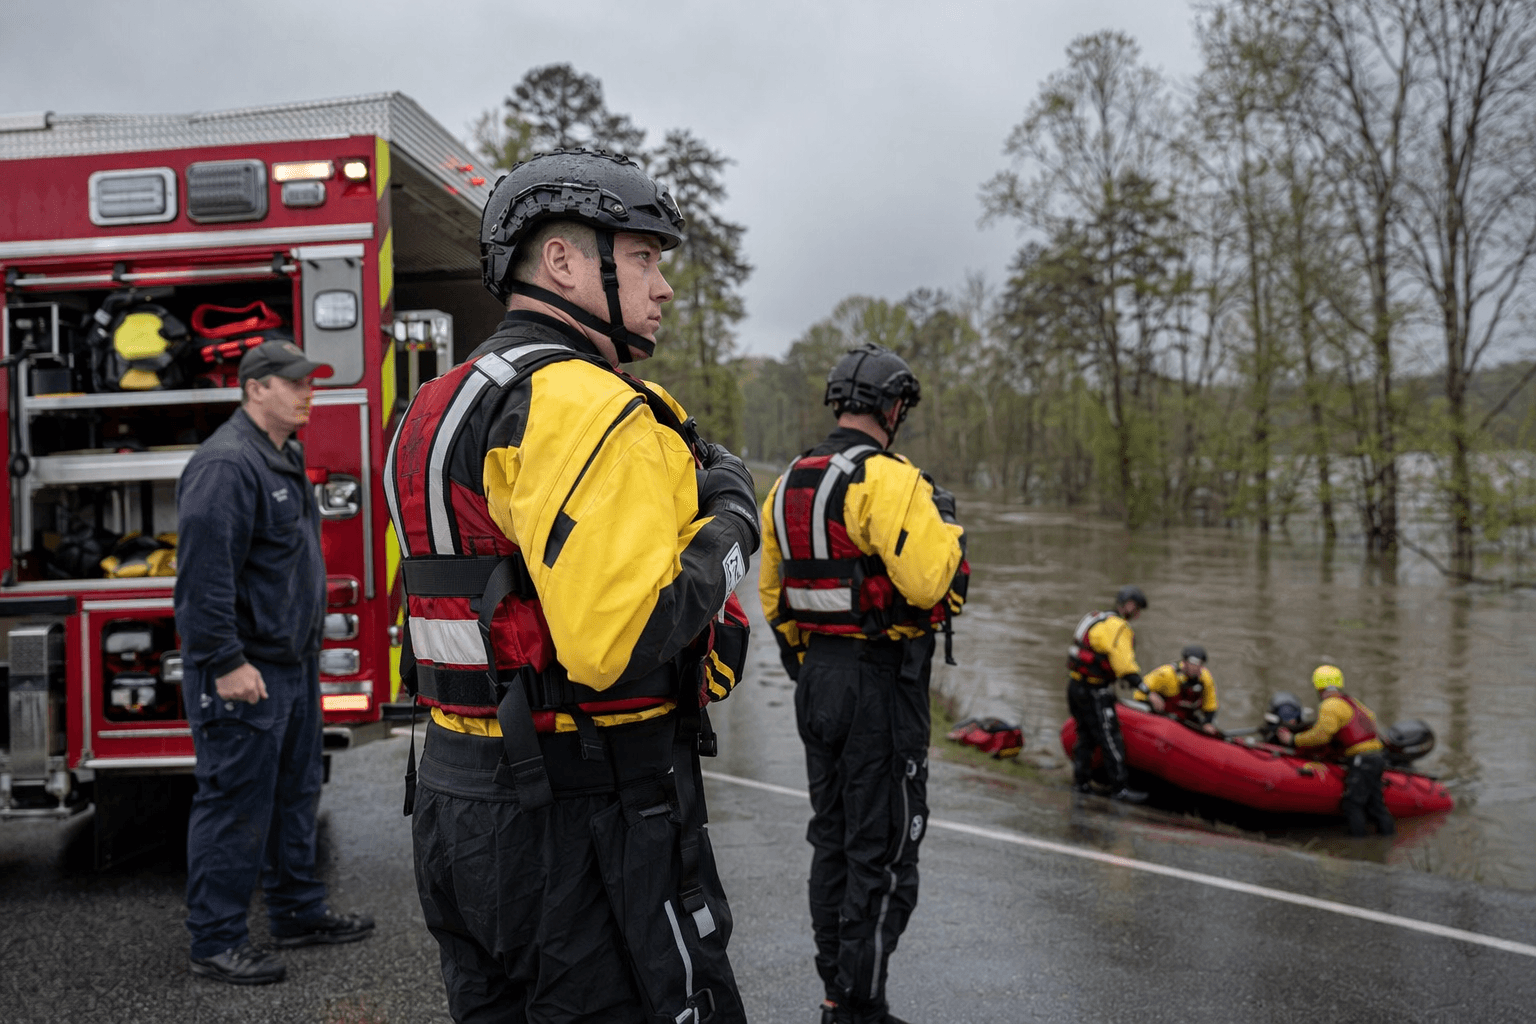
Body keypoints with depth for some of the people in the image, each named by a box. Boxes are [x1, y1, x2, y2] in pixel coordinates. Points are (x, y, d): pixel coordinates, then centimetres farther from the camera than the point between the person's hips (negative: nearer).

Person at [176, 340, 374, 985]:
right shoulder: (226, 464, -18)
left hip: (294, 663, 10)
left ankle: (298, 912, 31)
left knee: (295, 793, 18)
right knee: (235, 806, -2)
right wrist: (226, 662, -25)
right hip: (246, 673, -10)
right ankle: (216, 942, 9)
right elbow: (205, 573, -24)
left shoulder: (284, 459, 15)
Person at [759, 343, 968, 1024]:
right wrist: (945, 526, -7)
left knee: (833, 839, 18)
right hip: (881, 685, -8)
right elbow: (929, 582, -26)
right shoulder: (888, 479, -16)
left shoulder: (788, 485, 10)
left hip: (815, 679, 8)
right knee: (883, 852, 1)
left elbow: (773, 592, 17)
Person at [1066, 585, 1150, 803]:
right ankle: (1119, 788, -1)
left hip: (1075, 685, 10)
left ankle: (1081, 781, 23)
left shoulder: (1098, 620, 15)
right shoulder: (1117, 627, -16)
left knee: (1086, 736, 18)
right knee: (1110, 738, -4)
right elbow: (1124, 662, -27)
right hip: (1093, 692, -10)